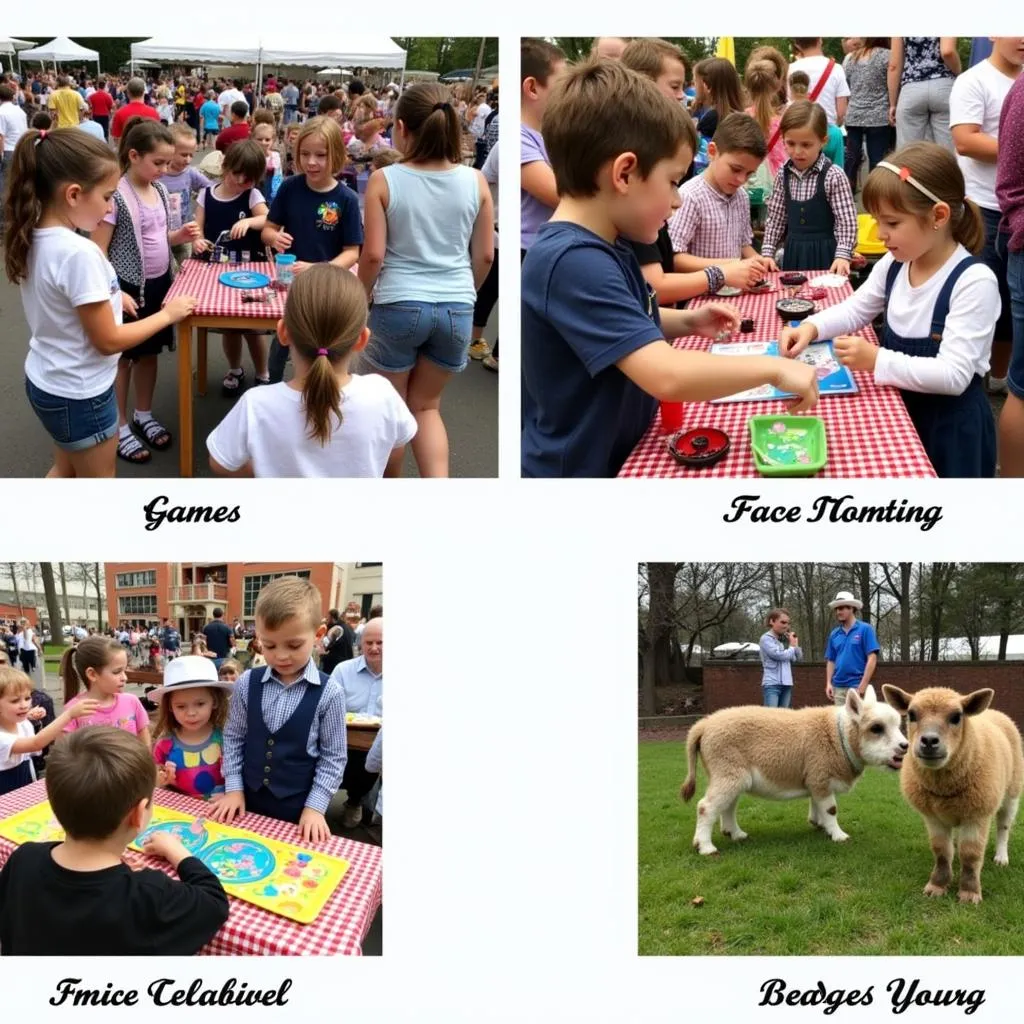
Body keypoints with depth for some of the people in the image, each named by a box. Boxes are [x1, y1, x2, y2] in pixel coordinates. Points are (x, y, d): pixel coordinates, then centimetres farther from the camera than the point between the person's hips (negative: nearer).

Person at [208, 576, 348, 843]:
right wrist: (234, 788, 0)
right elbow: (233, 737, 5)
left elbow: (334, 757, -7)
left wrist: (315, 807, -10)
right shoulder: (247, 683, -5)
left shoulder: (328, 693, -13)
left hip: (298, 810, -2)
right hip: (248, 801, 3)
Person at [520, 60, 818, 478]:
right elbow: (666, 376, -33)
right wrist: (774, 367, -22)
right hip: (579, 469, -9)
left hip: (618, 457, 9)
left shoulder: (602, 248, 5)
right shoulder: (574, 262, -26)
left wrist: (685, 322, 7)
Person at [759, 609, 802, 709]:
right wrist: (792, 647, 2)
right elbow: (779, 655, -15)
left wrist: (795, 645, 1)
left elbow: (799, 658, 18)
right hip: (772, 684, -7)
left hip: (786, 684, 7)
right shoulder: (766, 638, -5)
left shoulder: (785, 639, 13)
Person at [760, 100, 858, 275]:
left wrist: (842, 255, -23)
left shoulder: (833, 176, -12)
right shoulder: (783, 175, 3)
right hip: (793, 253, 4)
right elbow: (775, 217, 10)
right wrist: (768, 252, 3)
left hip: (824, 254, -4)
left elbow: (846, 221, -13)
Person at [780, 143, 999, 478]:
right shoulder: (894, 264, -3)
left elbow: (954, 375, -29)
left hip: (950, 426, -6)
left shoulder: (973, 281, -24)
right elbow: (855, 309, 14)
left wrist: (877, 361, -38)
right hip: (899, 410, 7)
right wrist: (811, 327, -7)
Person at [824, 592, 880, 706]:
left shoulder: (865, 629, -4)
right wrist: (828, 683, 3)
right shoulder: (834, 634, 12)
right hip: (838, 687, 5)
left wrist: (863, 686, -15)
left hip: (856, 686, -5)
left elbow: (872, 658, -9)